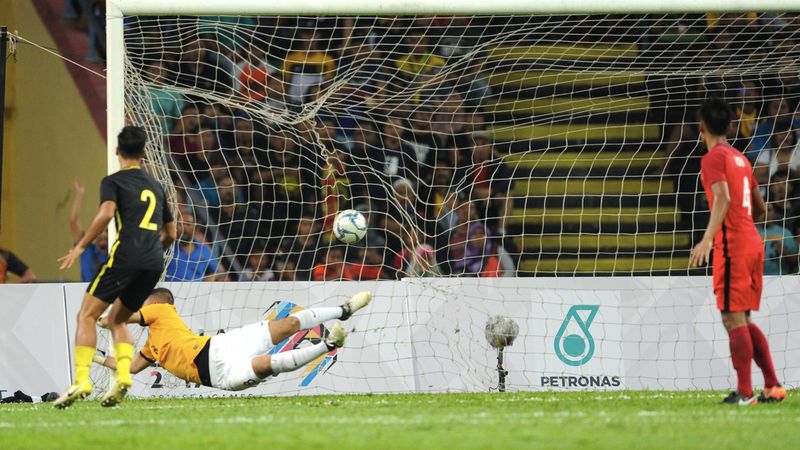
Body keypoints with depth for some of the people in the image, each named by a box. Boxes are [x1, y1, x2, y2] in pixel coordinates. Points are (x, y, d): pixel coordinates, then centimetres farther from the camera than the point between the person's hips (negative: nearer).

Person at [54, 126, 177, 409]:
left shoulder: (113, 182, 6)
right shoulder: (156, 187, 25)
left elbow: (106, 213, -14)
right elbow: (170, 234, 29)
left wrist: (80, 247, -10)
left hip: (126, 256, -6)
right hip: (155, 263, 6)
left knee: (87, 315, -3)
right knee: (117, 319, 19)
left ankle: (81, 380, -20)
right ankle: (123, 375, -5)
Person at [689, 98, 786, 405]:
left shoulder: (713, 158, -8)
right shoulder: (741, 159, 18)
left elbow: (723, 199, -23)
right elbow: (760, 208, 23)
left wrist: (708, 239, -32)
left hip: (732, 247, -8)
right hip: (753, 242, 8)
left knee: (733, 319, -7)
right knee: (743, 320, 14)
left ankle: (745, 393, -11)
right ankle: (773, 387, 11)